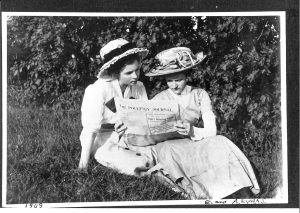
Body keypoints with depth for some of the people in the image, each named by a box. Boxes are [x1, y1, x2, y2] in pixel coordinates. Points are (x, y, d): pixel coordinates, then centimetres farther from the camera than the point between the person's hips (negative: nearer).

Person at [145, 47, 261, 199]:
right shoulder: (159, 99, 3)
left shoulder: (199, 95, 5)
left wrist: (193, 131, -27)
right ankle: (191, 192, -43)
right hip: (170, 147, 0)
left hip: (195, 144, 1)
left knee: (219, 143, -29)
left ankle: (245, 194, -32)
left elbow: (212, 130, -5)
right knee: (164, 148, -35)